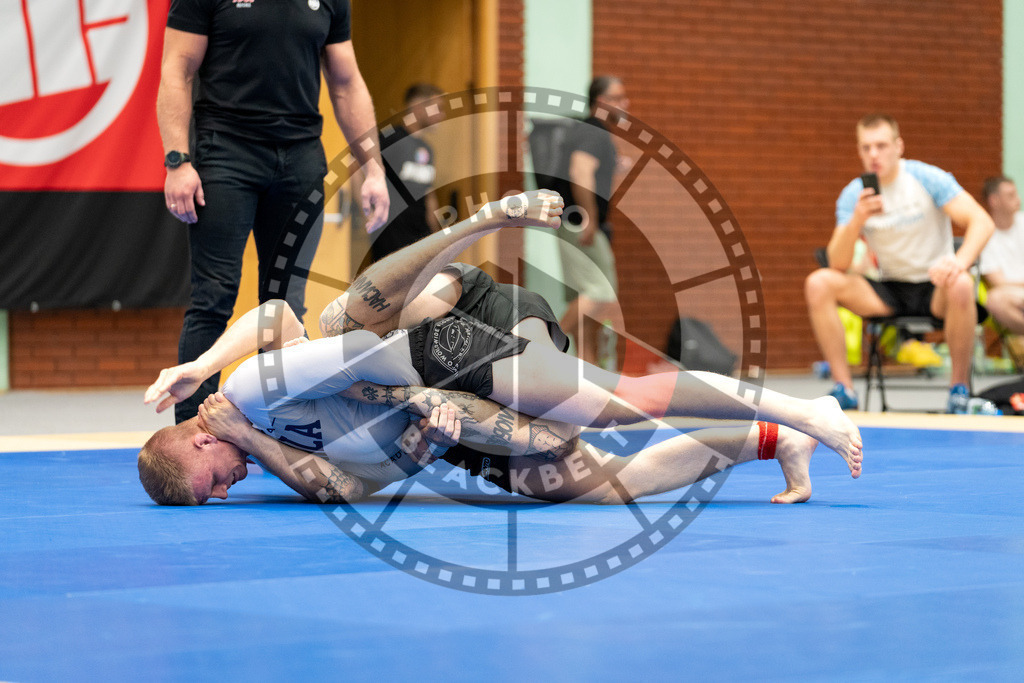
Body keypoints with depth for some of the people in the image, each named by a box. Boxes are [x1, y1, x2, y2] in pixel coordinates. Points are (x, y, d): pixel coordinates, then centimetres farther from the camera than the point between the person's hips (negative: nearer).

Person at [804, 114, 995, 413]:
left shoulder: (928, 178, -10)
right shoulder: (853, 195, -3)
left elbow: (982, 222, -19)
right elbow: (838, 264, -12)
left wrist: (960, 262, -39)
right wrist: (857, 220, -30)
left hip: (933, 287, -3)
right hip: (888, 291, 3)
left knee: (961, 285, -39)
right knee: (817, 284, -20)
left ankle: (959, 390, -21)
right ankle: (844, 390, -17)